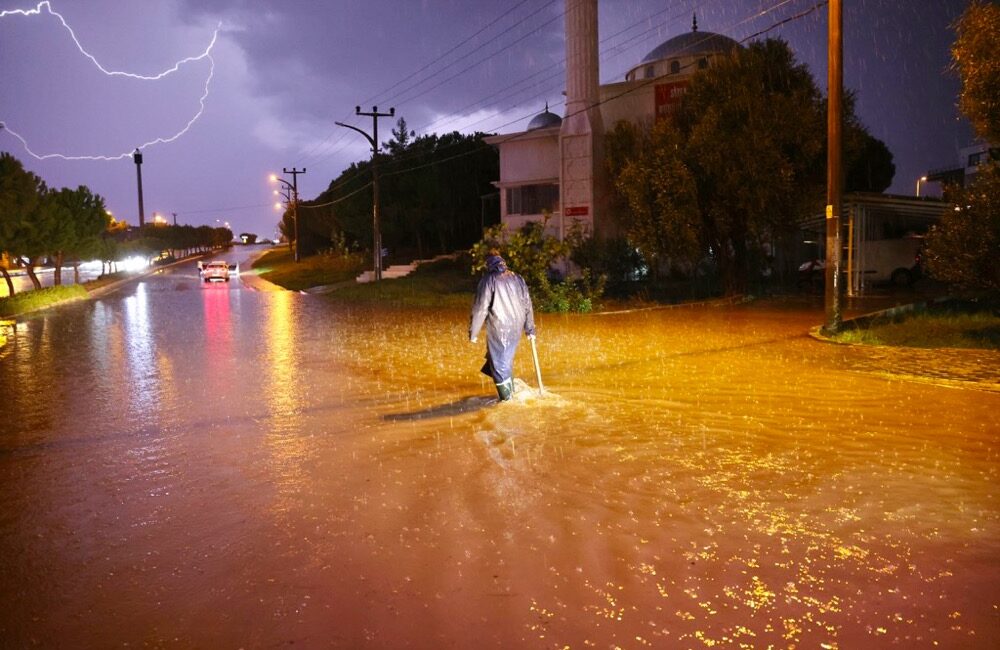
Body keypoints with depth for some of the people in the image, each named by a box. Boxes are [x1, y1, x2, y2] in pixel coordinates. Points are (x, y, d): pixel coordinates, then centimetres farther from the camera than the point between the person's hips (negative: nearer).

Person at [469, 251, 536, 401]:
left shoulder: (488, 280, -7)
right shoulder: (517, 278, 9)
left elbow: (480, 308, -12)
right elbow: (527, 305, 11)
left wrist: (473, 332, -5)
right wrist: (530, 329, 18)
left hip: (498, 328, -5)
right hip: (516, 327, 5)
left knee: (499, 362, 6)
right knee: (507, 359, 21)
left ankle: (506, 396, 11)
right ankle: (510, 389, 31)